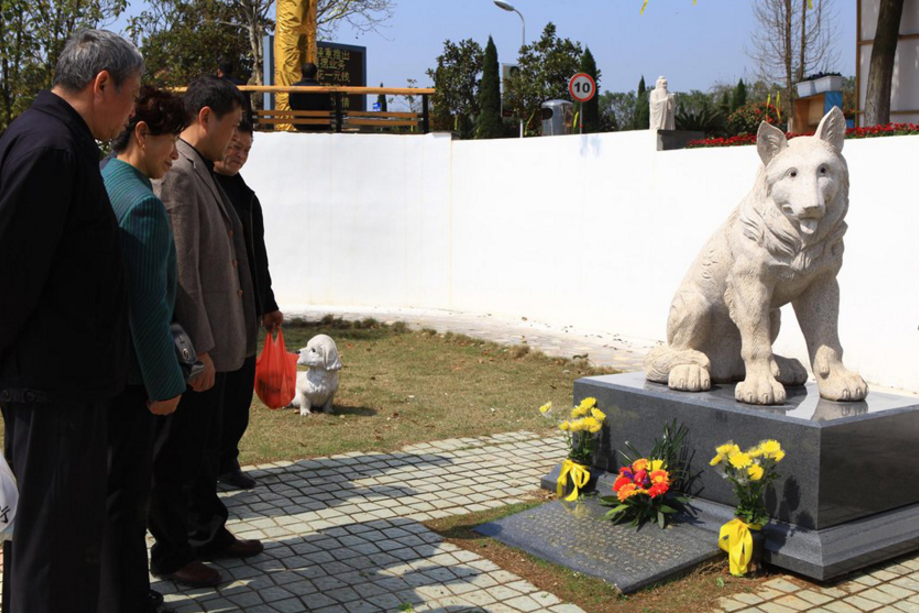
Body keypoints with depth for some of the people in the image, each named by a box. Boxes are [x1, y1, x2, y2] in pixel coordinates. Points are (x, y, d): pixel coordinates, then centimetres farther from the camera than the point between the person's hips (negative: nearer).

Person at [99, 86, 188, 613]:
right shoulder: (142, 204, -19)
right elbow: (147, 305, -22)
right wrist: (164, 384, -15)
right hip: (126, 372, -10)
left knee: (106, 485, 20)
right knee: (126, 493, 2)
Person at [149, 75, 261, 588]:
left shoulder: (202, 174, 13)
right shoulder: (177, 175, -18)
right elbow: (180, 271, -22)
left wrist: (218, 343, 18)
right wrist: (198, 350, -22)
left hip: (215, 342, 10)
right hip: (195, 350, -10)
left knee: (205, 448, 20)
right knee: (179, 454, 4)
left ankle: (209, 533, 34)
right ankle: (171, 554, 18)